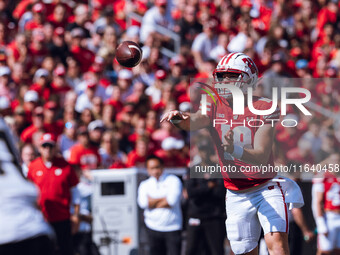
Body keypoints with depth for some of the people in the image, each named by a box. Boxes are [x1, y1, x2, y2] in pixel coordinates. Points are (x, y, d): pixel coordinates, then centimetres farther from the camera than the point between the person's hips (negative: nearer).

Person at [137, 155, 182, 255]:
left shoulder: (173, 180, 2)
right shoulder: (145, 185, 11)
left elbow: (173, 201, -13)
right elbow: (143, 202, -8)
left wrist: (152, 202, -3)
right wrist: (164, 198, -8)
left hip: (172, 228, -3)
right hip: (153, 227, 3)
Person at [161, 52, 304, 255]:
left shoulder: (264, 107, -9)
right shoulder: (215, 107, 2)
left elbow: (262, 156, -19)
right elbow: (195, 121, -22)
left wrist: (235, 150, -40)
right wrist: (180, 118, -47)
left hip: (266, 187, -4)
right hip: (237, 195, 4)